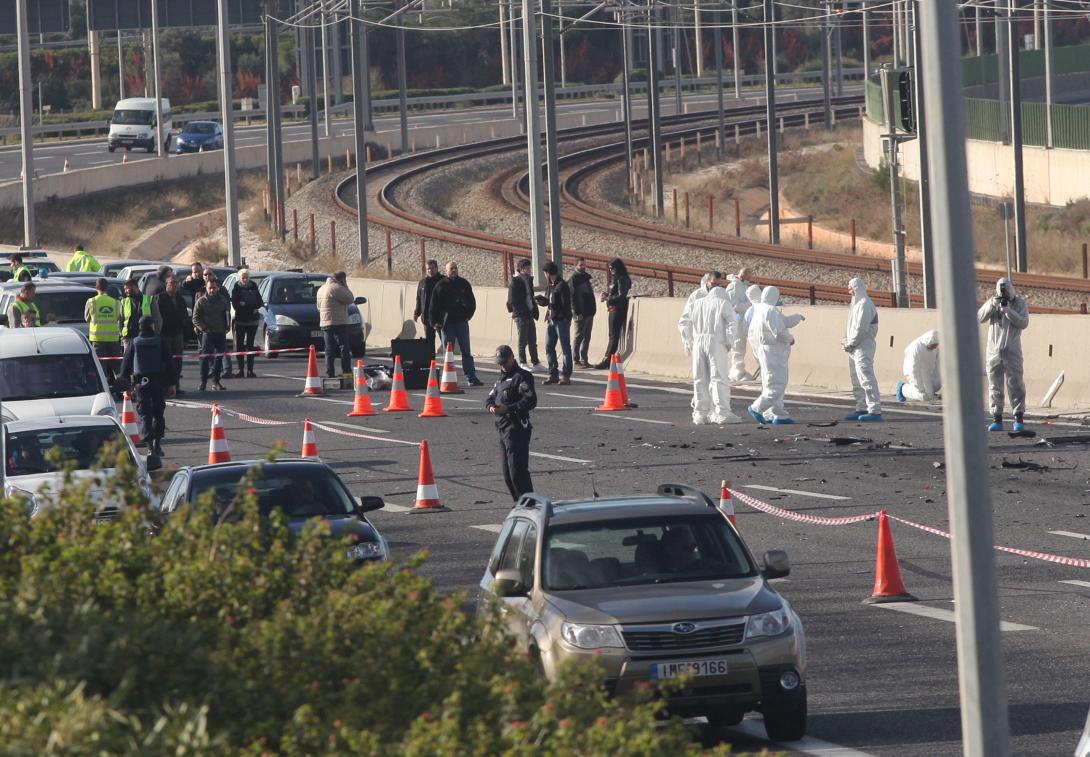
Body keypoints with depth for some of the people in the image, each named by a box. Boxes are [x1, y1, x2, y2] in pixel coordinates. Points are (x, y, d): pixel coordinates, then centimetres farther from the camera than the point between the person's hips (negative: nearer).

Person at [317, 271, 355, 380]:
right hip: (338, 323, -8)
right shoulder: (337, 288, -12)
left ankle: (330, 373, 5)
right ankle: (346, 371, -13)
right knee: (344, 348, -7)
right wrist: (345, 287, 0)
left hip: (325, 324, 8)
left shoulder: (322, 289, 17)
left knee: (329, 350, 8)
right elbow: (350, 299, -11)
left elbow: (319, 306, 23)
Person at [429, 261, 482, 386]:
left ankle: (471, 377, 1)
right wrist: (435, 321, -2)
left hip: (462, 321, 1)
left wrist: (468, 314, 1)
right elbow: (434, 305, 3)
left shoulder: (464, 284, 7)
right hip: (447, 323, -1)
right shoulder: (440, 286, 2)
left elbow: (471, 301, 14)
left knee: (466, 351, 2)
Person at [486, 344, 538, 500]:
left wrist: (508, 408, -23)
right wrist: (491, 406, -2)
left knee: (517, 470, -14)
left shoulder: (522, 376, -7)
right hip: (503, 429, 9)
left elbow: (531, 400, -17)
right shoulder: (501, 378, 22)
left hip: (517, 428, -9)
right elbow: (490, 397, 23)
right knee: (507, 474, 11)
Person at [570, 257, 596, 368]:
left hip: (589, 312, 8)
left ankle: (584, 360, 16)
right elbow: (573, 297, -14)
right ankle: (576, 360, -1)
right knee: (579, 336, -5)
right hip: (581, 313, -8)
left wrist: (593, 309, 15)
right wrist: (577, 313, -19)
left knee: (587, 337, 10)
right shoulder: (574, 279, -8)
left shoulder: (587, 277, 16)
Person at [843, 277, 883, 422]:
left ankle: (875, 410, -16)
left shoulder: (865, 304, -12)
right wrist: (847, 342, 6)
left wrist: (851, 344, -13)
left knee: (866, 379, -14)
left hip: (863, 346, -11)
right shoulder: (856, 304, 19)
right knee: (857, 381, 14)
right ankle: (861, 408, 20)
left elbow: (861, 328, -19)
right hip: (855, 349, 11)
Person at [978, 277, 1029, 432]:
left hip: (1012, 351, -2)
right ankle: (997, 420, 6)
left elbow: (1023, 323, -10)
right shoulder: (992, 302, 6)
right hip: (994, 352, 2)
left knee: (1015, 384, -4)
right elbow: (980, 317, -6)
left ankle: (1019, 419, 1)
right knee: (995, 386, 3)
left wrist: (1009, 311, -21)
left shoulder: (1020, 303, 0)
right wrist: (992, 306, -19)